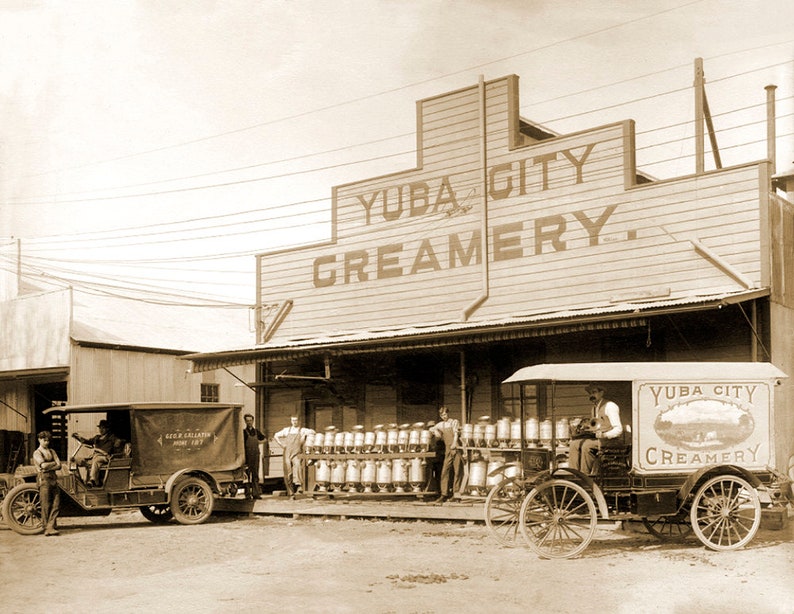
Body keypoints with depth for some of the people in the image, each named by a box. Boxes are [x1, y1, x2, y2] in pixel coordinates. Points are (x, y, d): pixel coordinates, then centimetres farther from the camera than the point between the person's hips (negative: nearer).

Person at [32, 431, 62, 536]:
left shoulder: (52, 451, 19)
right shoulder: (37, 453, 3)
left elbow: (59, 466, 7)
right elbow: (43, 465, -13)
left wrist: (48, 468, -7)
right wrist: (54, 463, 2)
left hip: (54, 479, 5)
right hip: (44, 479, -5)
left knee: (56, 504, -4)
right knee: (46, 505, -7)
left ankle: (51, 526, -5)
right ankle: (46, 527, -4)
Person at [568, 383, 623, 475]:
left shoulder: (610, 406, -9)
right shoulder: (595, 408, 18)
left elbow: (618, 429, -16)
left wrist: (604, 435, -28)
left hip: (610, 439, -8)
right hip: (596, 437, 8)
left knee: (587, 445, -30)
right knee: (574, 444, -11)